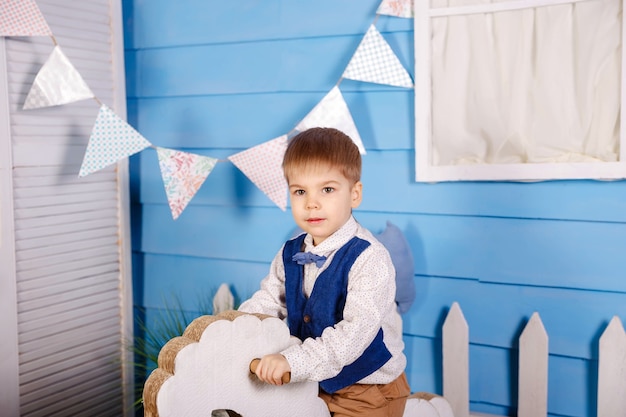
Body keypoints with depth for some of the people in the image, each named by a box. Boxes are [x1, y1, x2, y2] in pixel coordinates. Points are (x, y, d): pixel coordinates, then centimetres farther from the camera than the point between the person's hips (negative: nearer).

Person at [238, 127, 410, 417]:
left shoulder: (369, 259, -24)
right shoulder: (289, 255, -2)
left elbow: (355, 331, -32)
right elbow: (266, 303, 10)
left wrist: (294, 361, -40)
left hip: (367, 391, -5)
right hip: (313, 382, 6)